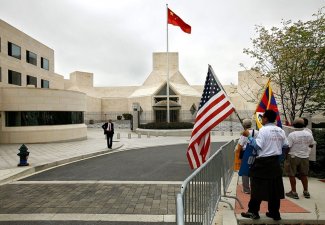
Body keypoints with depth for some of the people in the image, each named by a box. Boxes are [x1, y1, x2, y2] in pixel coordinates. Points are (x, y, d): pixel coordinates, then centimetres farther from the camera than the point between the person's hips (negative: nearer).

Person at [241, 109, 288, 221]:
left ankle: (253, 212, 10)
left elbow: (258, 146, -18)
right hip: (275, 162, 6)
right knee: (274, 188, 12)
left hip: (263, 162, -6)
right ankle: (275, 213, 21)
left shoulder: (263, 130, -13)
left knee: (258, 187, 2)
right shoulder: (281, 131, 6)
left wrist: (249, 136, -11)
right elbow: (285, 146, 9)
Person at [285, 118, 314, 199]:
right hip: (305, 157, 5)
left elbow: (288, 147, -17)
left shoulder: (292, 135, -18)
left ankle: (294, 192, 11)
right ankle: (306, 192, 27)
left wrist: (286, 156, -4)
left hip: (293, 157, -5)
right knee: (304, 175, 18)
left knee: (292, 175, 7)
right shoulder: (309, 134, -2)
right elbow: (311, 145, 10)